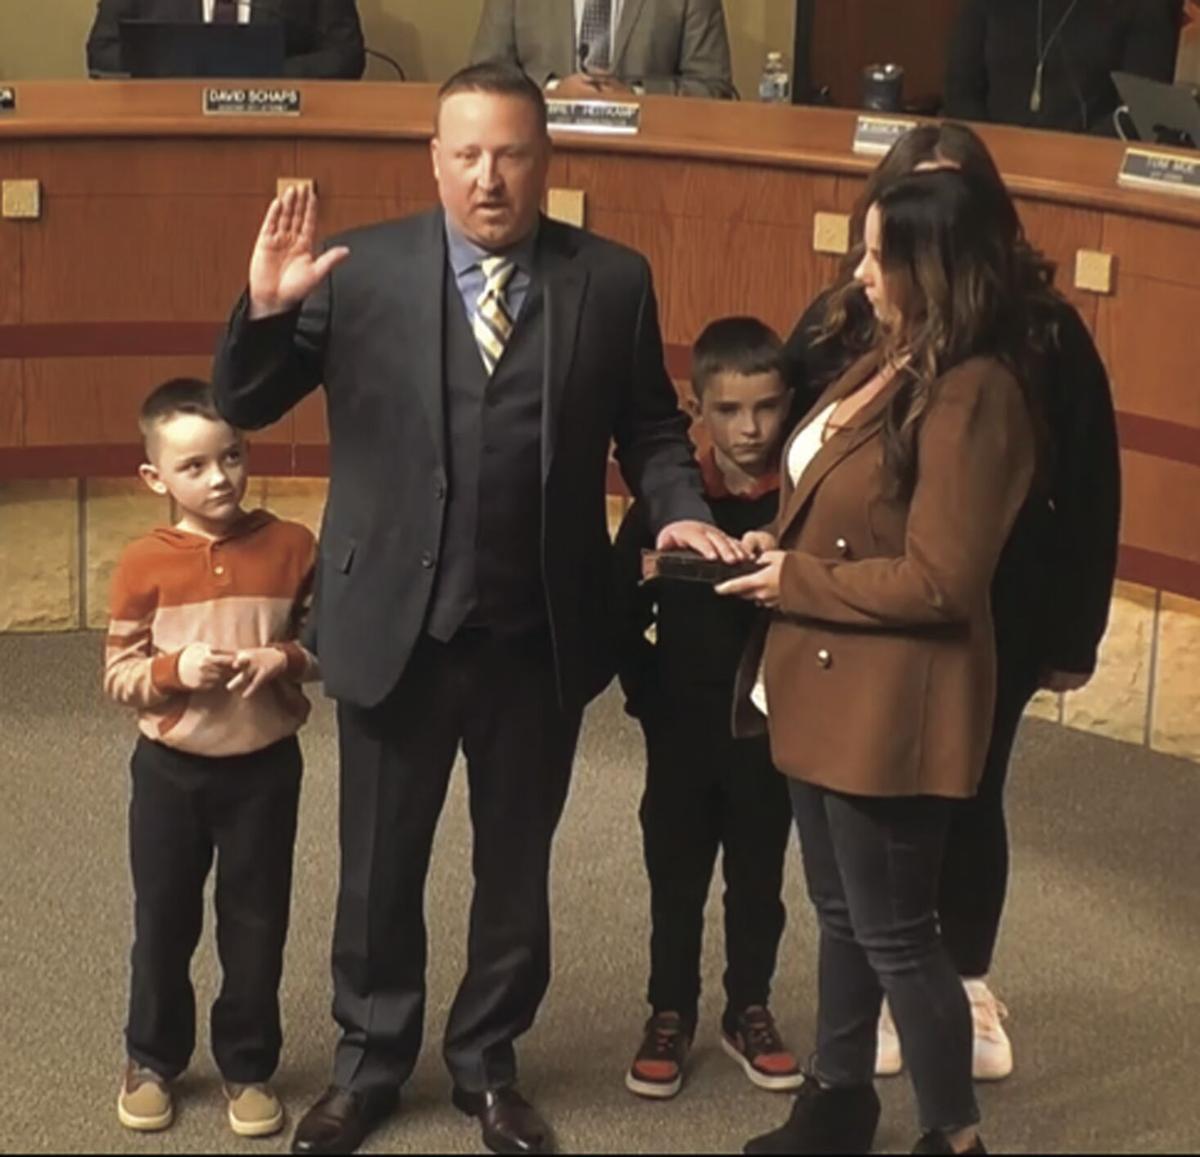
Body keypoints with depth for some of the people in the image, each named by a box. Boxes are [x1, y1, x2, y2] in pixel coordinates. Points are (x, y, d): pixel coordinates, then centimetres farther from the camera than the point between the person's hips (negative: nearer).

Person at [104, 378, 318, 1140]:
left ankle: (249, 1066, 26)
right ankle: (153, 1061, 31)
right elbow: (118, 675, -4)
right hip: (171, 768, 0)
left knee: (256, 922, 10)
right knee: (164, 919, 13)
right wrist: (174, 670, -23)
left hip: (265, 767, 0)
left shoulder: (291, 548, -8)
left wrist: (285, 660, -20)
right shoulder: (144, 565, -9)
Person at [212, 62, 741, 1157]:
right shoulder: (358, 270, -6)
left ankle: (488, 1064, 36)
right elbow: (245, 408, -5)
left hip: (539, 634, 1)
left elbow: (650, 427, 7)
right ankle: (369, 1063, 34)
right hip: (397, 626, -1)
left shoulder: (612, 281, -2)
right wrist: (266, 308, -23)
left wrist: (680, 508, -12)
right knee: (379, 866, 14)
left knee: (516, 865, 17)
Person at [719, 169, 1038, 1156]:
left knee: (893, 932, 2)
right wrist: (781, 547, 2)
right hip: (832, 688, 9)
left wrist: (795, 582, -15)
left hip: (889, 705, -9)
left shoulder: (969, 395, -22)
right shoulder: (893, 365, 8)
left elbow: (937, 582, -24)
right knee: (842, 913, 20)